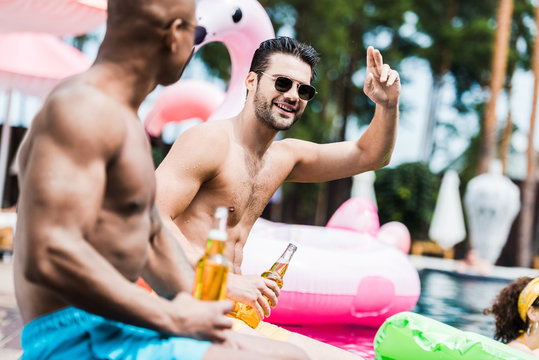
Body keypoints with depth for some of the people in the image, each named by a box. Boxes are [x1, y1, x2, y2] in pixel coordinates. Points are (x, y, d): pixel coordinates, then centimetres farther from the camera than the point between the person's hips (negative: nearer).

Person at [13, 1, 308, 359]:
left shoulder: (126, 120, 17)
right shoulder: (83, 108, -16)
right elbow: (48, 256, -27)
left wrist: (210, 321, 7)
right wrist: (172, 317, -19)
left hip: (119, 329, 10)